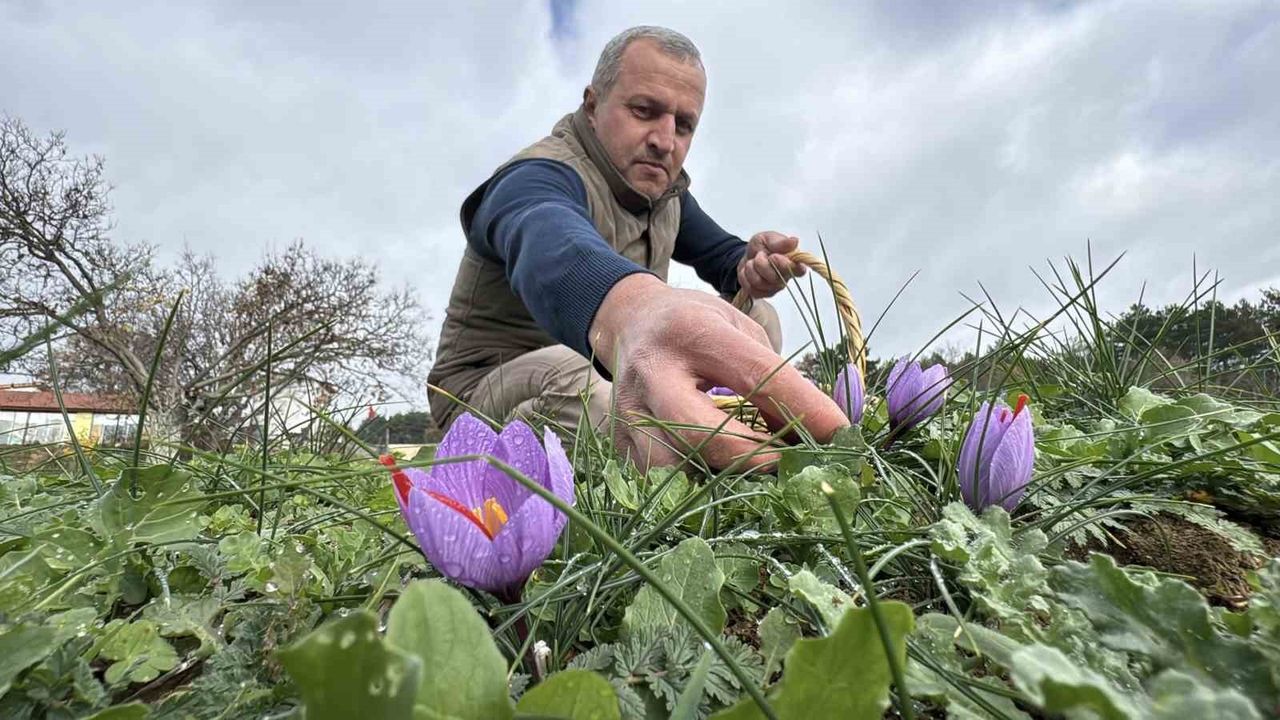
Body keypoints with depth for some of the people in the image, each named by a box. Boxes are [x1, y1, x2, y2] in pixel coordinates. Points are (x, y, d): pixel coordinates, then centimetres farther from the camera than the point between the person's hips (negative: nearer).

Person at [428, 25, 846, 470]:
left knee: (755, 316, -5)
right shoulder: (540, 176, -21)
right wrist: (635, 306, -69)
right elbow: (549, 244, -45)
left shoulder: (661, 183, 4)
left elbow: (725, 255, 10)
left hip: (611, 369, 7)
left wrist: (752, 265, -16)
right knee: (574, 378, -41)